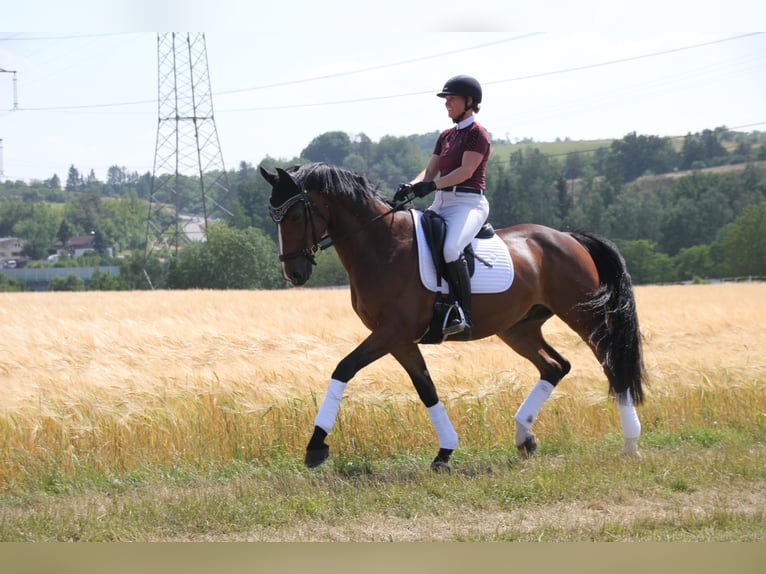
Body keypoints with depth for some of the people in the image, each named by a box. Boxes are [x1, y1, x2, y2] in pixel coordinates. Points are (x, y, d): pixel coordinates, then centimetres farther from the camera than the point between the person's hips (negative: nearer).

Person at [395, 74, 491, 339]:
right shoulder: (446, 136, 20)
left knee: (450, 249, -35)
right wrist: (411, 186, -6)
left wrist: (433, 185, -26)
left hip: (469, 203, -9)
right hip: (441, 204, 9)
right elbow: (430, 171, 15)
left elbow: (465, 171, -15)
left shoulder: (477, 133, -4)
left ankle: (463, 316, -30)